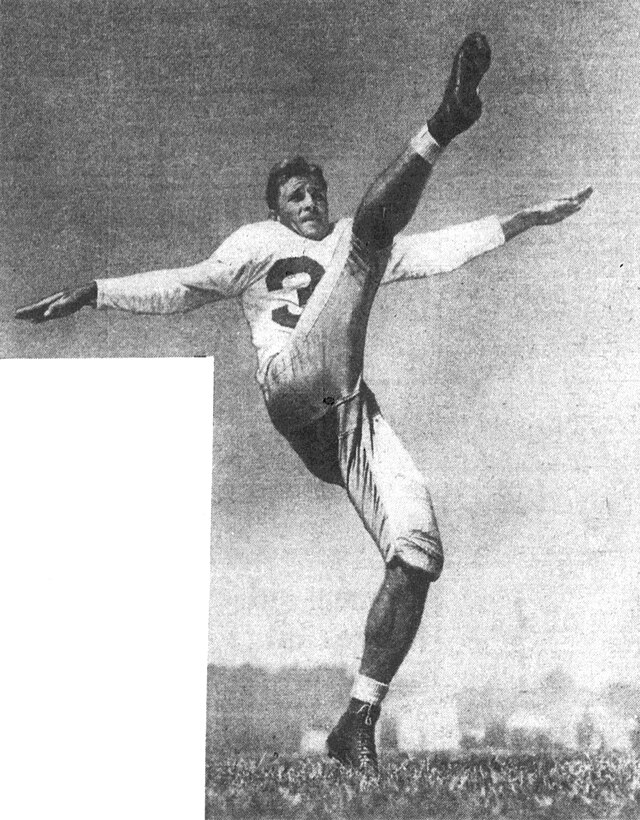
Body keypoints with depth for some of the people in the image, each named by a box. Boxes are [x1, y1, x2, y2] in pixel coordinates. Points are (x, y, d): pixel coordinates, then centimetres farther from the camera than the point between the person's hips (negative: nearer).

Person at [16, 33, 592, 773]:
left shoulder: (354, 246, 34)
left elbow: (443, 249, 29)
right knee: (368, 233, -15)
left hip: (350, 416, 4)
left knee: (417, 552, -15)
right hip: (293, 390, -4)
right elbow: (185, 287, 18)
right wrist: (92, 294, 10)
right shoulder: (258, 243, 24)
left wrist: (526, 219, 25)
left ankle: (358, 724, -11)